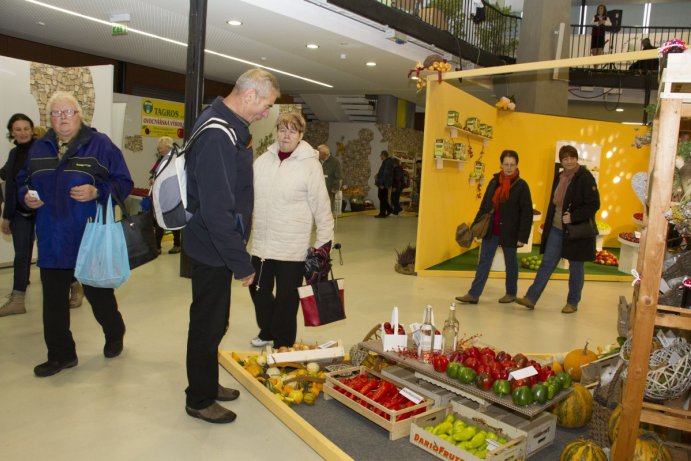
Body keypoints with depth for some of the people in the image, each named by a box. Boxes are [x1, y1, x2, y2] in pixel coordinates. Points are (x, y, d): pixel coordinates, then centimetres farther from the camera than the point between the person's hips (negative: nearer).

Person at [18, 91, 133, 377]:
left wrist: (97, 191, -23)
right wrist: (26, 195, -1)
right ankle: (61, 355, 23)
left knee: (97, 292, 9)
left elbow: (123, 183, -6)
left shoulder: (100, 144, -4)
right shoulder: (39, 148, 11)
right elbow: (23, 181, 21)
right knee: (53, 299, 8)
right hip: (51, 240, 5)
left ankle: (114, 334, 37)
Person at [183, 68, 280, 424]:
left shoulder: (231, 126, 8)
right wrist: (242, 262, -23)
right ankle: (199, 401, 25)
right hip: (213, 248, -10)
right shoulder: (217, 135, -25)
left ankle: (207, 384, 39)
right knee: (208, 324, 6)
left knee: (214, 322, 21)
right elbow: (216, 209, -29)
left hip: (217, 246, 10)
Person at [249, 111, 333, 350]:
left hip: (293, 248, -5)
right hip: (261, 243, 5)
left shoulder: (310, 164, -10)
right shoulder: (263, 160, 5)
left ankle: (283, 347, 26)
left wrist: (324, 241, -8)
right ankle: (268, 330, 44)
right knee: (258, 290, 19)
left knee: (287, 299, 6)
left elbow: (321, 206, -9)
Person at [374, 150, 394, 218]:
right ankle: (389, 209, 21)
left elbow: (386, 174, -20)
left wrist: (382, 184, -21)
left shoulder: (388, 162, -16)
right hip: (382, 182, 10)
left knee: (382, 198, -4)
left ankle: (382, 213, 2)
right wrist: (378, 175, 11)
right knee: (380, 196, 15)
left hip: (384, 183, -10)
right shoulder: (385, 162, 14)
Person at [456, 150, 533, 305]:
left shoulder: (521, 185, -9)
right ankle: (474, 294, 7)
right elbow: (484, 206, 9)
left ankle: (511, 293, 29)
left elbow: (527, 213, -11)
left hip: (509, 232, -4)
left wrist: (522, 236, -15)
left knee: (510, 263, 12)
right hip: (491, 230, 4)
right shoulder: (494, 182, 5)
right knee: (484, 261, 4)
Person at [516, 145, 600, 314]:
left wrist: (573, 217, -24)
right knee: (547, 263, 5)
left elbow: (594, 205, -15)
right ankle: (531, 298, 6)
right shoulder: (559, 178, 9)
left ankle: (572, 303, 23)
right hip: (556, 229, 6)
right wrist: (548, 225, 14)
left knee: (575, 268, 8)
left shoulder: (585, 178, -11)